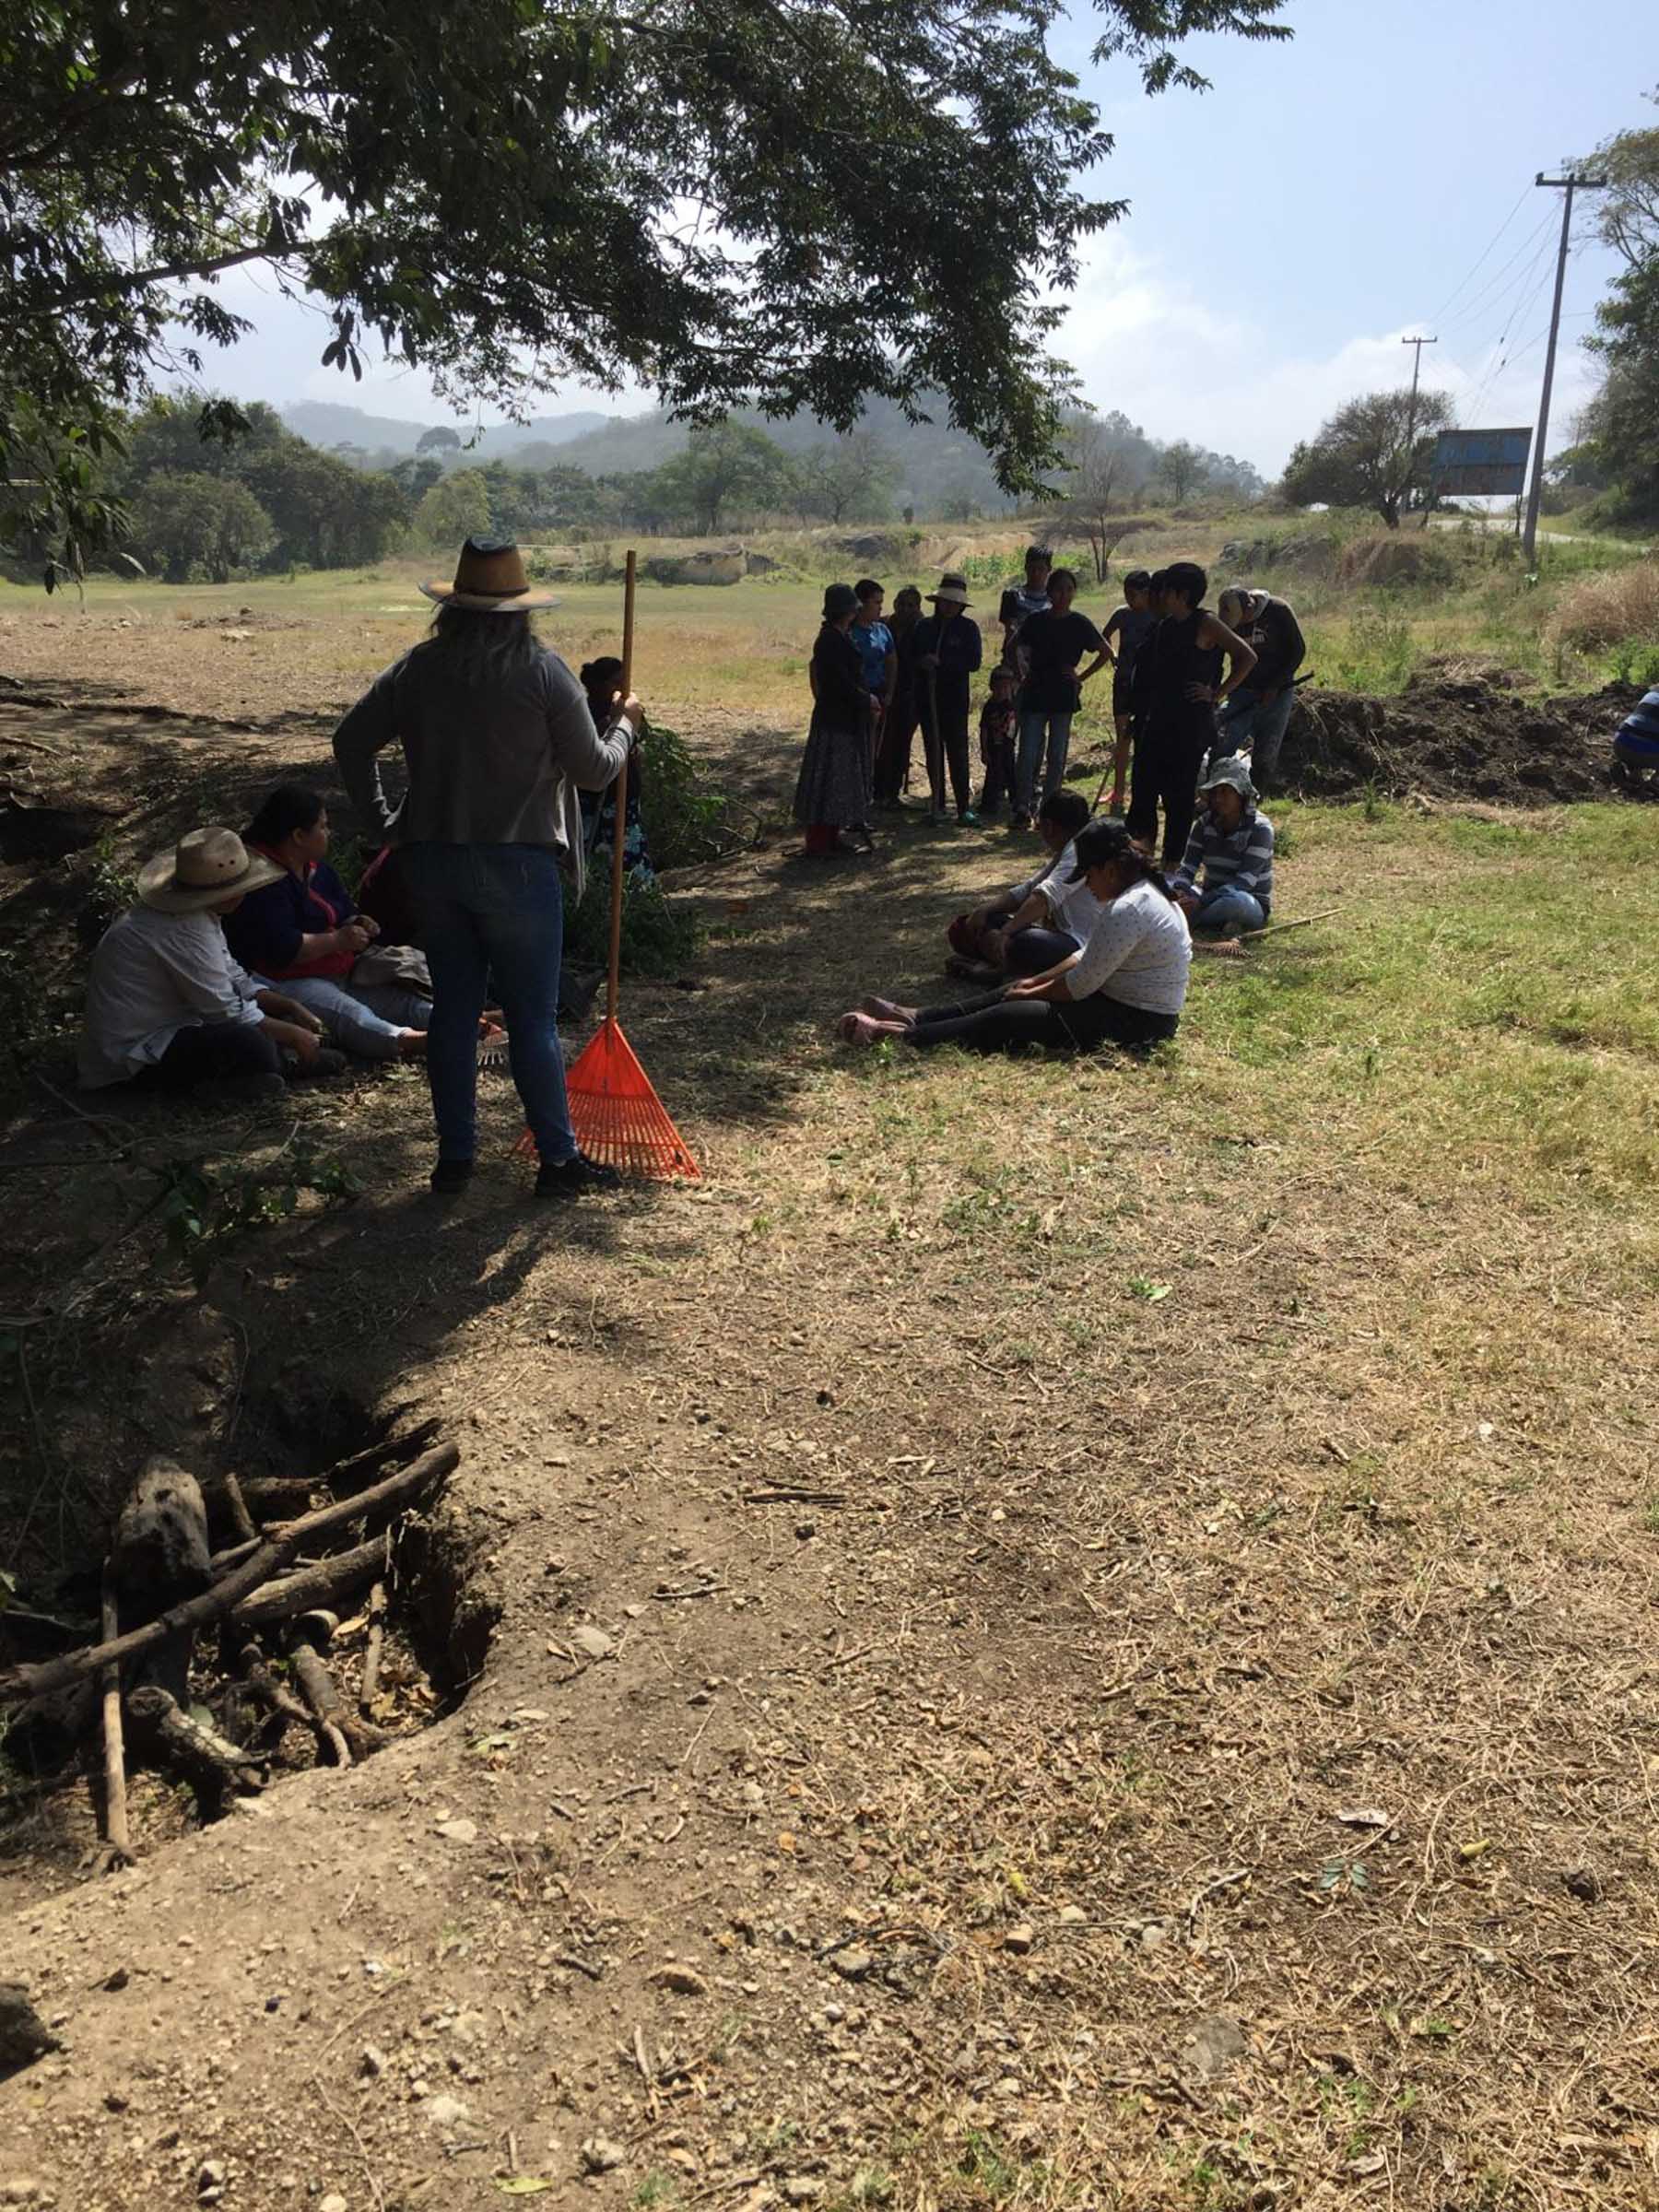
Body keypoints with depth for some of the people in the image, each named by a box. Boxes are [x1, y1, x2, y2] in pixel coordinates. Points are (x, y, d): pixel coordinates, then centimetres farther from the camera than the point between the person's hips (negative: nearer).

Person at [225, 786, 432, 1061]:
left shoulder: (316, 867, 15)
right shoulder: (264, 879, -16)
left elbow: (345, 911, 27)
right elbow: (282, 949, -26)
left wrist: (358, 925, 2)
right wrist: (338, 940, -15)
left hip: (339, 974, 10)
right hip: (289, 983, -10)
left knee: (401, 998, -13)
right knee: (350, 1016, -36)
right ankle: (407, 1041, -62)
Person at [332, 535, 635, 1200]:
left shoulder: (418, 667, 4)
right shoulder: (542, 671, -8)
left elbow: (351, 741, 9)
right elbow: (594, 770, -4)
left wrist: (382, 820, 15)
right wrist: (624, 725, 14)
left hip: (432, 862, 4)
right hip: (517, 868, -4)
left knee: (452, 1009, 12)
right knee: (532, 1019, 3)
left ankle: (455, 1156, 18)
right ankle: (558, 1159, 10)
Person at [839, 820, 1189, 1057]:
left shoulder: (1127, 910, -24)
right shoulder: (1145, 892, 10)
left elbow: (1081, 984, -22)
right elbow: (1086, 957, 16)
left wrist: (1032, 993, -6)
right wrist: (1037, 982, 9)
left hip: (1133, 1023, -10)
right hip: (1134, 1009, 10)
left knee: (1011, 1017, -12)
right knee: (1015, 994, 10)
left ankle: (901, 1035, -10)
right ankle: (915, 1017, 11)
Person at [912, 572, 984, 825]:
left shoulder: (968, 628, -1)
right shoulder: (924, 626, 9)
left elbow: (974, 662, -10)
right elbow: (910, 655, 14)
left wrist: (941, 661, -17)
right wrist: (921, 663, -9)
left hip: (955, 700, -4)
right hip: (927, 697, 4)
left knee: (957, 752, -8)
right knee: (933, 752, 7)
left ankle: (964, 807, -5)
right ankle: (937, 805, 14)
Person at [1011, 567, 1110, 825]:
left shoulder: (1079, 623, 2)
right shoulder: (1035, 621, 3)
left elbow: (1106, 652, 8)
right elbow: (1020, 649, 9)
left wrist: (1082, 676, 3)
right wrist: (1023, 669, -8)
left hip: (1064, 696, 0)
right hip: (1035, 694, 0)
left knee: (1057, 756, 3)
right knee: (1028, 755, -7)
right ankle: (1022, 809, -1)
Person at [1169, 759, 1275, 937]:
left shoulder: (1259, 828, -15)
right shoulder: (1205, 823, 1)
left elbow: (1244, 881, -25)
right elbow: (1187, 867, -5)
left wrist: (1200, 901, -36)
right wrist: (1178, 893, -29)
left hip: (1250, 904, -5)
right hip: (1211, 897, 5)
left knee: (1235, 899, -41)